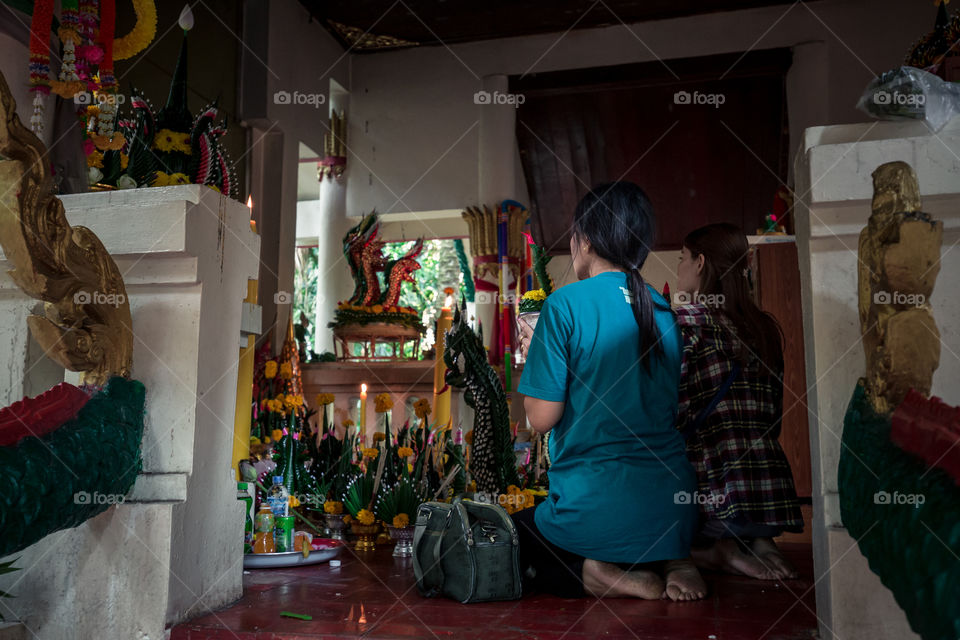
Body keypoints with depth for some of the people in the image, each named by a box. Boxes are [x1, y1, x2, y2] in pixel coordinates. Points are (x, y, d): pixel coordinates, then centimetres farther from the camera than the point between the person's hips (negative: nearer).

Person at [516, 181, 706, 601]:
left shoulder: (566, 303, -12)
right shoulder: (663, 310, 7)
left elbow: (542, 418, -12)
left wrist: (533, 355, 6)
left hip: (595, 511, -6)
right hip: (673, 512, 6)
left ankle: (599, 575, -4)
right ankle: (670, 560, 7)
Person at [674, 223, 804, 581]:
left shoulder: (684, 320, -8)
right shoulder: (765, 327, 12)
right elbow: (773, 419, 15)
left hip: (713, 496, -6)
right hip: (773, 494, 7)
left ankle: (717, 553, -5)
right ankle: (757, 544, 6)